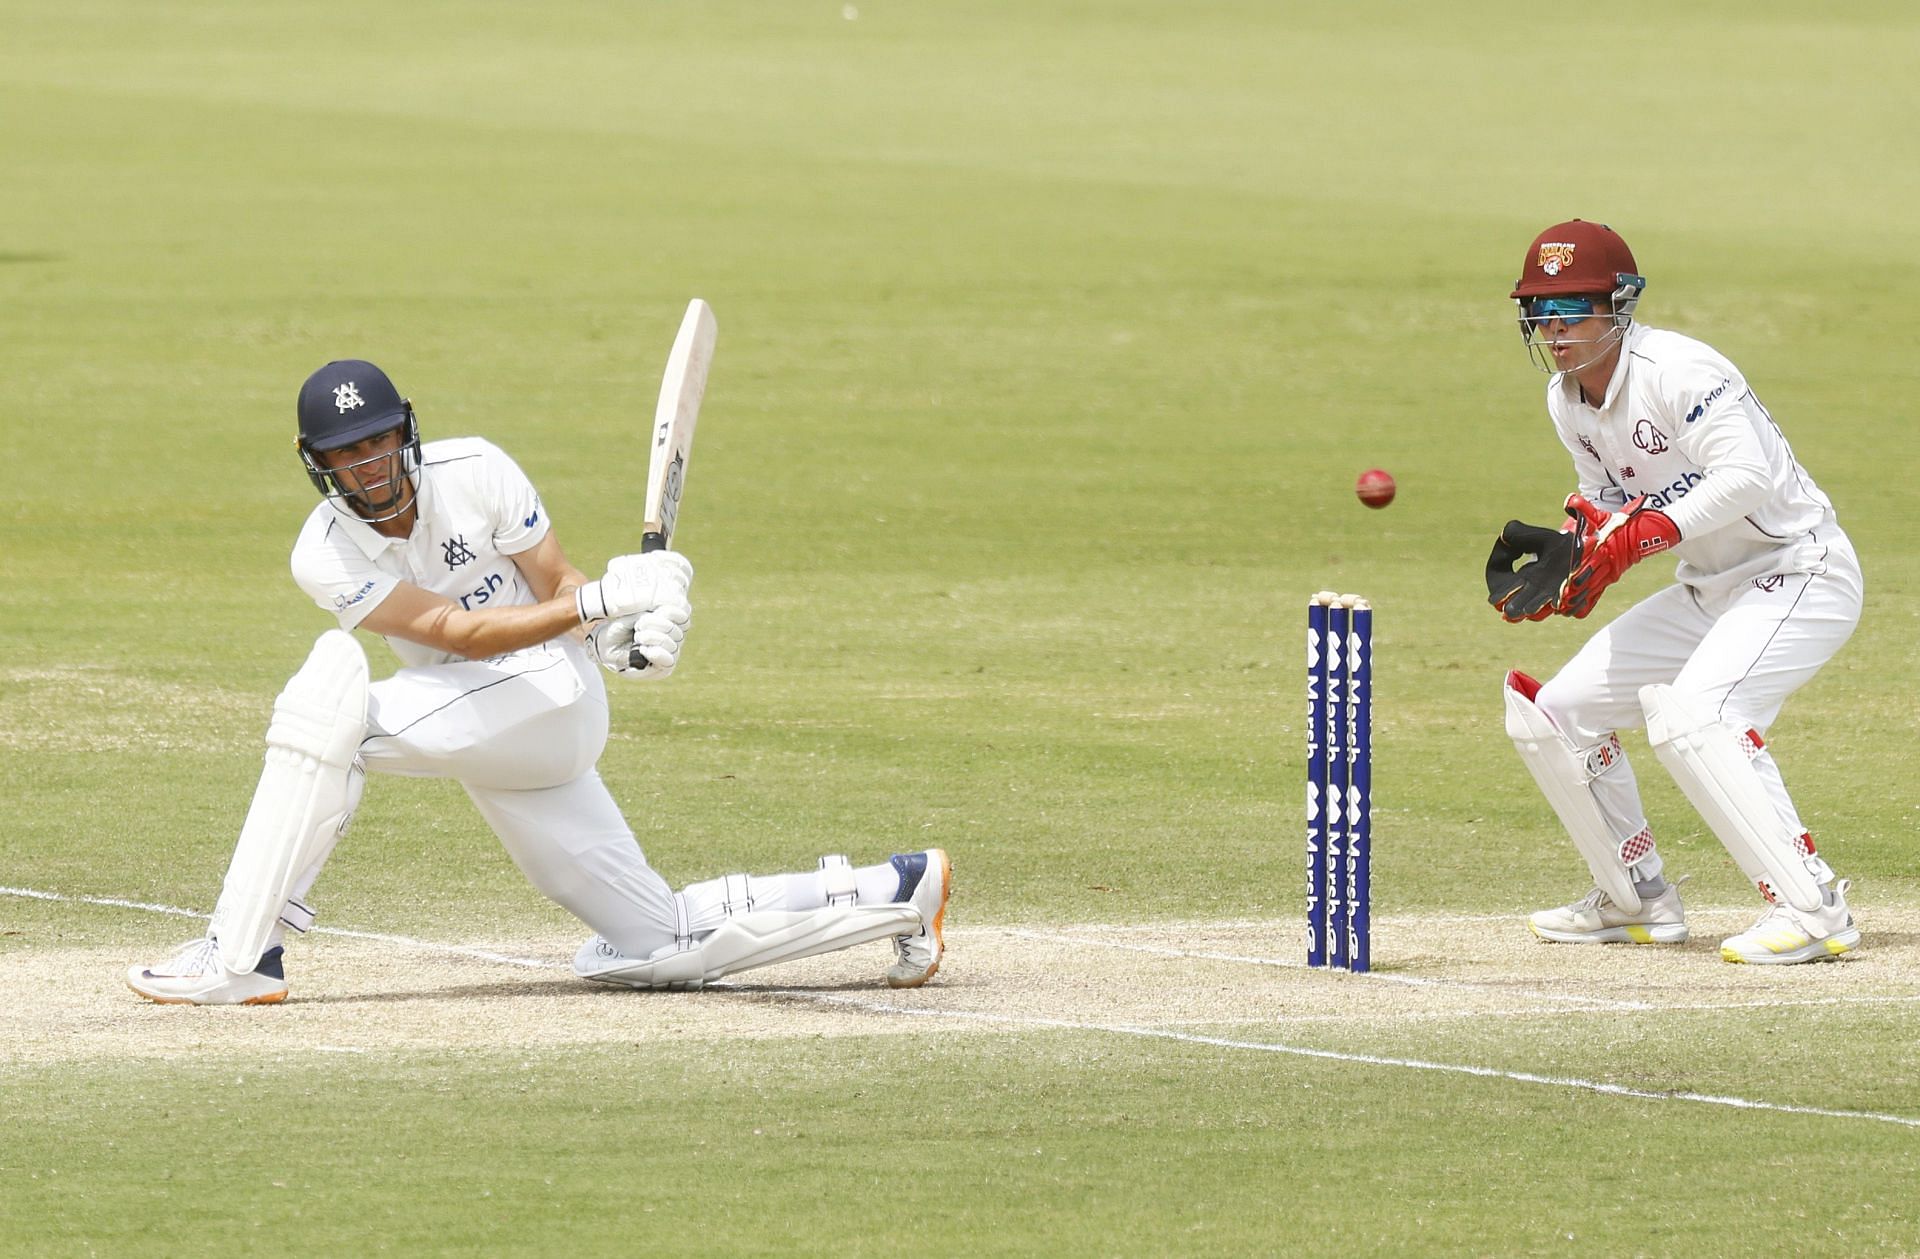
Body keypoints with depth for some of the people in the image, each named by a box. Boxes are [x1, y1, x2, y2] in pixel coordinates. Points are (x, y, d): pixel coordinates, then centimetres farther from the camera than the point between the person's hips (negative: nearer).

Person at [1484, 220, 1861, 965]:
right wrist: (1566, 553, -9)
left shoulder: (1676, 372, -23)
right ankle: (1638, 901, 20)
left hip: (1800, 575, -10)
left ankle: (1813, 910, -30)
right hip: (1707, 590, 10)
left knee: (1691, 714, -33)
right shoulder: (1566, 399, 4)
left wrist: (1628, 538, -39)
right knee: (1549, 713, 7)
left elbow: (1748, 477, -35)